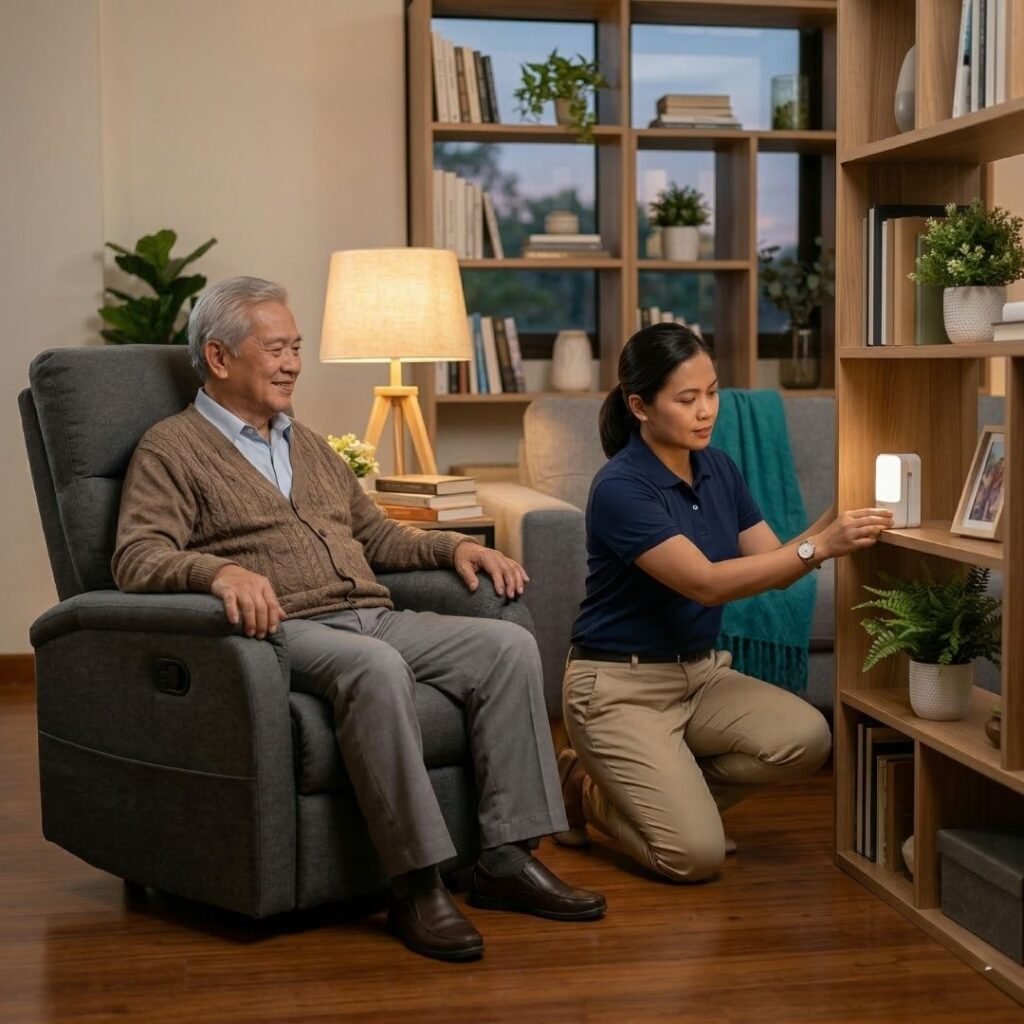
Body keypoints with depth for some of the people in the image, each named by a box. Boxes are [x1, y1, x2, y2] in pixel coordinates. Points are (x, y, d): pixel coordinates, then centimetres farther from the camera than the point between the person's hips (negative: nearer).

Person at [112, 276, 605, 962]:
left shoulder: (308, 444, 28)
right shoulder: (172, 449, 5)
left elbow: (376, 533, 33)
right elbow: (137, 558, -9)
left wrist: (453, 546, 14)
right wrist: (219, 570, -30)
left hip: (375, 617, 7)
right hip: (285, 629, -7)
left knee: (510, 644, -15)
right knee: (375, 667, -38)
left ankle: (508, 857, -16)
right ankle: (416, 885, -32)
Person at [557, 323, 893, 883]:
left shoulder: (719, 468, 3)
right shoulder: (619, 487, -21)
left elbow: (774, 566, 2)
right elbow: (706, 583, -28)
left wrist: (832, 522, -15)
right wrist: (820, 546, -32)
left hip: (701, 673, 7)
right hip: (620, 687, -7)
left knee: (805, 737, -20)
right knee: (696, 855, -21)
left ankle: (663, 790, 4)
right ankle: (587, 788, 8)